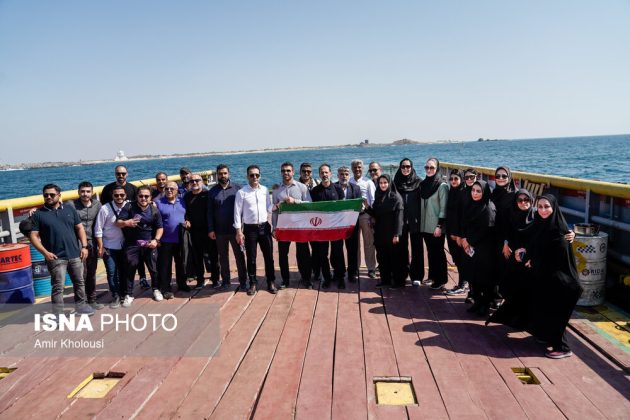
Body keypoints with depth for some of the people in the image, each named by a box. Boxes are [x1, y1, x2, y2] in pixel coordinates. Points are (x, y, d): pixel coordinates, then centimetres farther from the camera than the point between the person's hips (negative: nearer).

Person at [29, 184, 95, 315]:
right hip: (56, 258, -4)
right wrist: (45, 252, -15)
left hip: (75, 255, 4)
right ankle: (57, 314, 6)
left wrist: (84, 246, 0)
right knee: (58, 287, -2)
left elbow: (80, 228, 10)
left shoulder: (69, 209, 8)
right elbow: (34, 236, -4)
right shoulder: (38, 214, -1)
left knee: (79, 282, 15)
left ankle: (81, 306, 31)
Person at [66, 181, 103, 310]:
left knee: (92, 273, 12)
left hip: (92, 243, 4)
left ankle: (92, 300, 24)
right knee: (81, 273, -3)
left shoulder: (97, 204, 4)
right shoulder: (71, 205, -6)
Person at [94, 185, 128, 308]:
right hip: (109, 247, -2)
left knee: (123, 272, 12)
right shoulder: (105, 209, -11)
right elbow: (98, 230, -8)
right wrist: (100, 247, -7)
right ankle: (116, 297, 14)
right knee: (112, 273, 0)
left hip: (124, 246, 2)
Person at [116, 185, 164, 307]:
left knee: (154, 267, 6)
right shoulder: (129, 207, -5)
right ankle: (128, 295, 11)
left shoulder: (154, 210, 0)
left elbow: (160, 227, 6)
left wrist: (156, 240, -10)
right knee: (130, 269, -1)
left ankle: (156, 289, 27)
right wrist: (125, 223, -29)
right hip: (132, 244, -1)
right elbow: (117, 222, -7)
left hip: (149, 243, 1)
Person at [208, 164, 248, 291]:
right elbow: (210, 212, 6)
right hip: (219, 230, 2)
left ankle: (243, 282, 8)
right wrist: (210, 229, 0)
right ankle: (225, 280, 25)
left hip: (235, 229, -2)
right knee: (223, 256, 13)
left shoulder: (237, 188, -1)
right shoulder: (212, 191, 5)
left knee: (239, 255, 1)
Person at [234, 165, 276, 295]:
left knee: (269, 256, 8)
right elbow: (237, 212, -5)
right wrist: (239, 231, -9)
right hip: (250, 228, -2)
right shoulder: (241, 192, -5)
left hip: (264, 227, 3)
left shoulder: (265, 190, 5)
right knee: (251, 258, 7)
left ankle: (271, 282, 21)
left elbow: (269, 208, 11)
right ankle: (253, 283, 21)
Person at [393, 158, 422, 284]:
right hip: (400, 220, 1)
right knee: (402, 247, 7)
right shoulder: (396, 182, 5)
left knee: (417, 247, 3)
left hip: (415, 220, -1)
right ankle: (402, 273, 18)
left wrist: (421, 219, -6)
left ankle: (416, 275, 10)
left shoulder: (418, 182, 1)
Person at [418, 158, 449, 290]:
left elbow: (443, 207, -12)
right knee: (430, 252, 13)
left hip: (436, 226, -5)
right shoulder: (423, 184, 10)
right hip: (425, 226, 5)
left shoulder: (442, 186, -8)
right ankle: (432, 276, 24)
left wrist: (439, 226, -16)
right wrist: (419, 222, 11)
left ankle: (441, 279, 11)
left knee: (438, 252, 2)